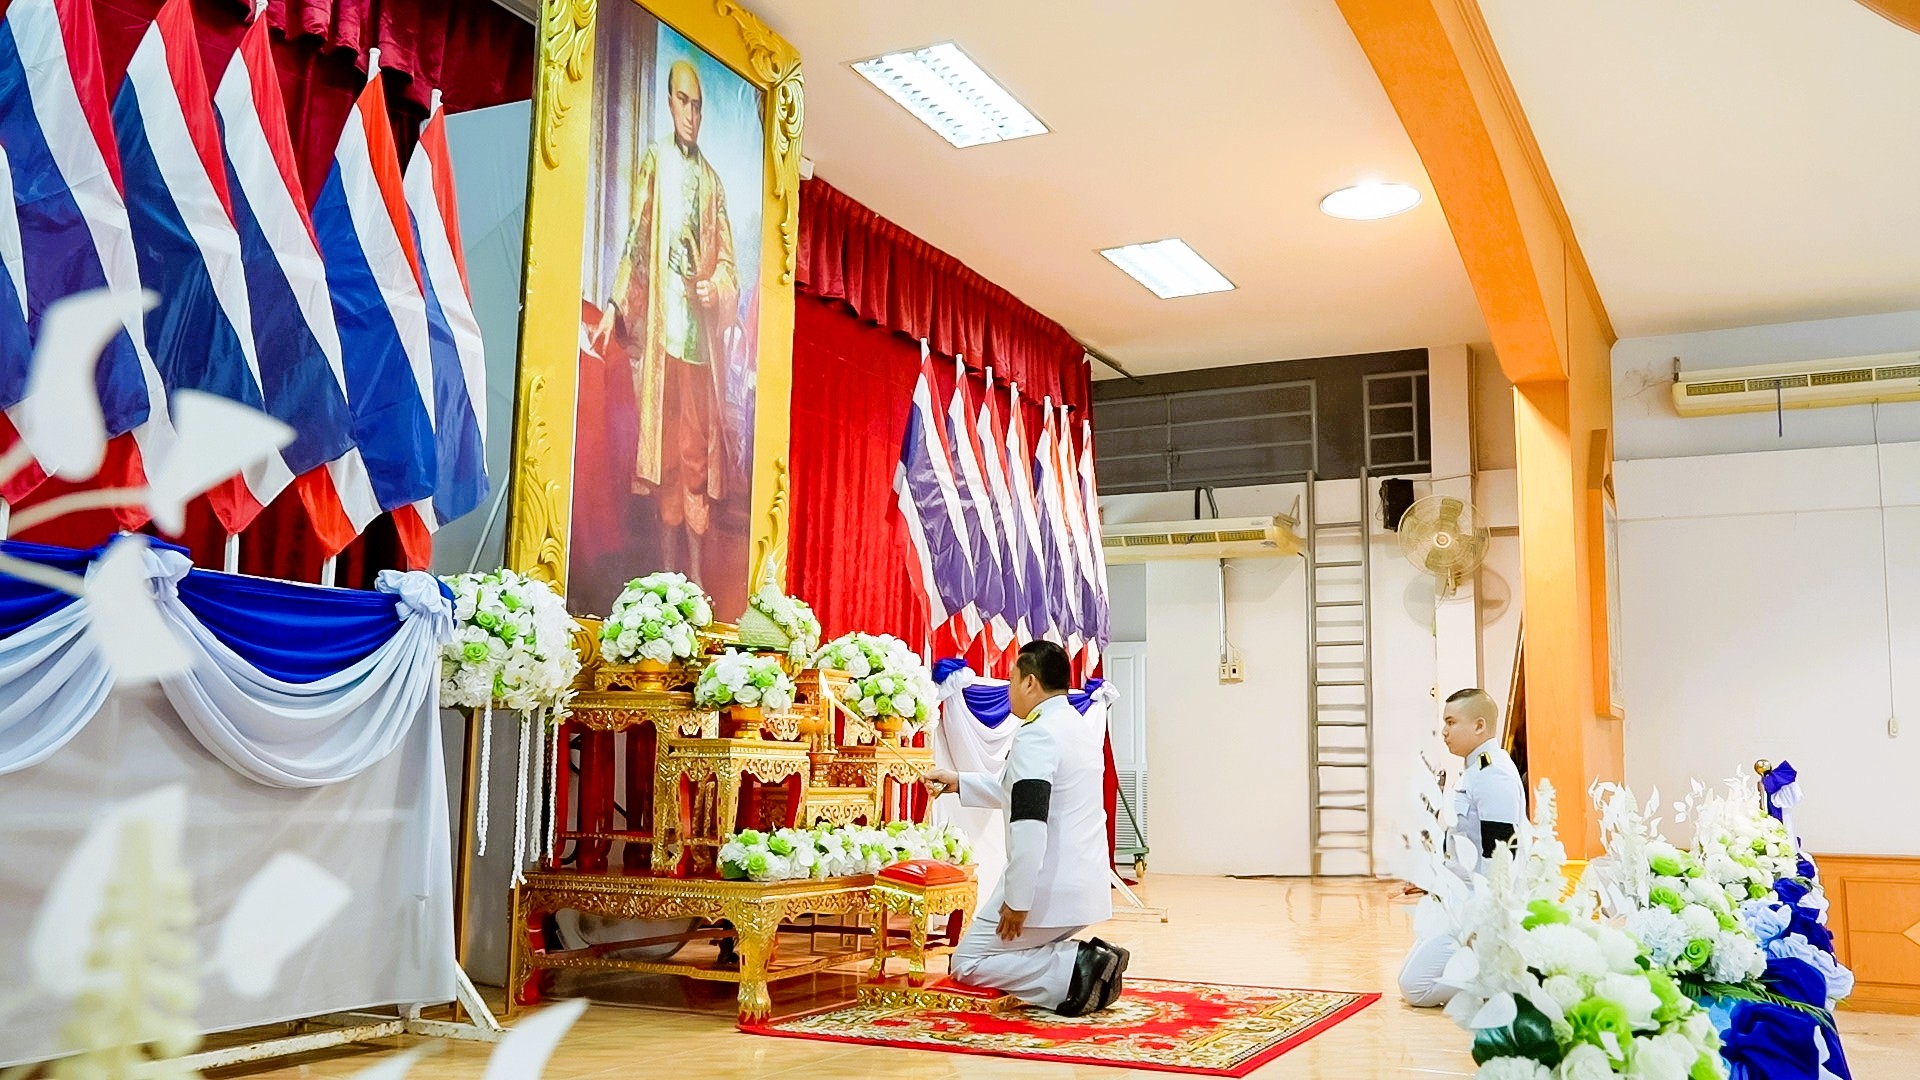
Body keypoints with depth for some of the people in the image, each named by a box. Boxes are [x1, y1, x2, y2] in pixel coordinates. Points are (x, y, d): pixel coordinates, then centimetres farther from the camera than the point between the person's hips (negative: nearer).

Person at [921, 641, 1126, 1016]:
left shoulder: (1036, 735, -17)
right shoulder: (1084, 728, 13)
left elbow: (1029, 824, -26)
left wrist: (1017, 901, -21)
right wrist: (958, 782, 26)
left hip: (1050, 890, -9)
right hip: (1086, 884, 9)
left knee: (968, 963, 3)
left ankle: (1076, 968, -11)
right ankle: (1091, 963, 3)